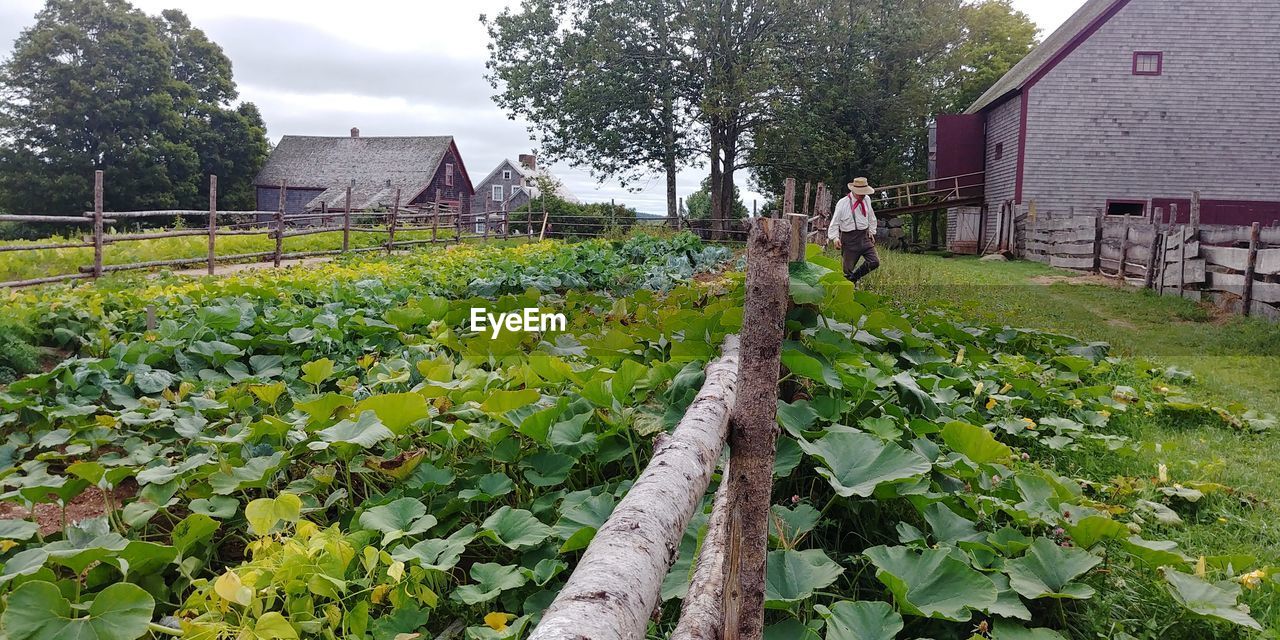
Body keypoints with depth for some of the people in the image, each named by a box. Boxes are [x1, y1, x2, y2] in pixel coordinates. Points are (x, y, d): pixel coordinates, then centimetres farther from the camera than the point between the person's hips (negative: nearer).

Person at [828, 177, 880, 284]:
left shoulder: (867, 200, 7)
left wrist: (871, 232, 18)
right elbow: (835, 222, -6)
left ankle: (854, 277, 17)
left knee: (875, 262, -3)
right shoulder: (842, 203, -10)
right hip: (849, 238, -5)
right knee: (848, 267, -2)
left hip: (864, 236, 5)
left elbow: (871, 217, 22)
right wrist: (835, 238, -17)